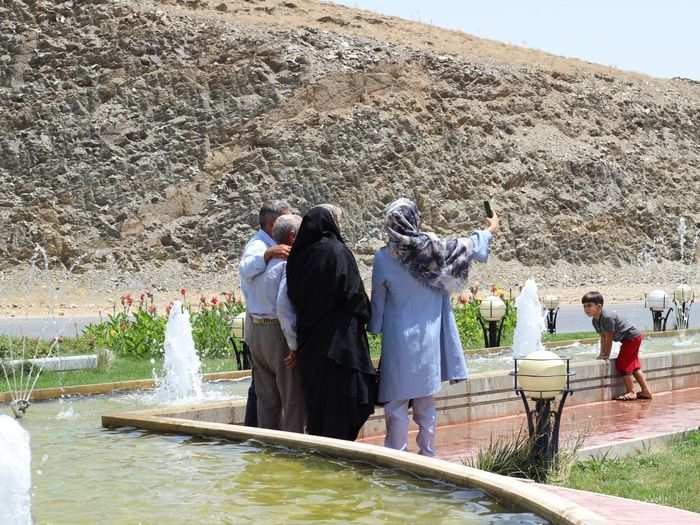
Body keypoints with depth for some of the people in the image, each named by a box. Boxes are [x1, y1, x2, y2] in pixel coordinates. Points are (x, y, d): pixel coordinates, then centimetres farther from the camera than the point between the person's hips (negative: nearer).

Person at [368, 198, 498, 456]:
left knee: (396, 401, 5)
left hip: (399, 340, -3)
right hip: (429, 340, 3)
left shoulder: (383, 257, -12)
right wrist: (489, 230, 28)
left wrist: (374, 329, 12)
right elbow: (470, 246, 10)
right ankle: (427, 453, 20)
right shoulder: (435, 248, -8)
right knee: (426, 401, 14)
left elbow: (378, 302, -2)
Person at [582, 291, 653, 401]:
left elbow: (609, 338, -23)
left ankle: (631, 392, -1)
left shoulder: (607, 317, -29)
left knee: (622, 363, -7)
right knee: (634, 366, 12)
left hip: (632, 337, -10)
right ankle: (646, 391, 16)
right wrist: (602, 354, 10)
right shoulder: (595, 320, 1)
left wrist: (606, 355, -14)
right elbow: (603, 337, 11)